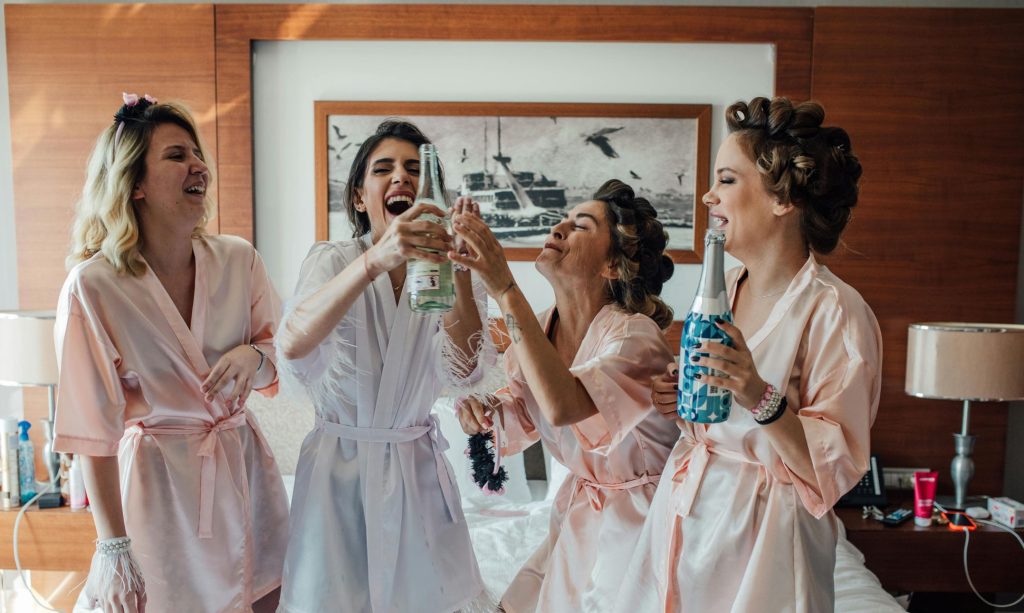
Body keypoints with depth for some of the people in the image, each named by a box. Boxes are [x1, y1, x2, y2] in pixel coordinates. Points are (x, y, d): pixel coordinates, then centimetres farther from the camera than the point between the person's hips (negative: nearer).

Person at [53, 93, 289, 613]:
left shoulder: (238, 260, -4)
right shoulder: (92, 287, -15)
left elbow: (282, 359, 7)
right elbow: (94, 433, -12)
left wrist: (253, 356, -16)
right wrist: (113, 550, -10)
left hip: (244, 468, 4)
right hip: (158, 485, -4)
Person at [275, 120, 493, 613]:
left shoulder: (443, 272, -4)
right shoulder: (332, 260, -9)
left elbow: (463, 371, -21)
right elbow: (292, 344, -31)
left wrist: (460, 269, -35)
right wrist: (375, 260, -45)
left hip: (418, 469, 2)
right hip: (339, 465, -1)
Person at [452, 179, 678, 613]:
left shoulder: (635, 334, -26)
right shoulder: (540, 328, -5)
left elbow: (562, 406, -44)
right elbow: (525, 418, 9)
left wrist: (505, 289, -43)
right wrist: (484, 411, -15)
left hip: (635, 520, -6)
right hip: (579, 511, 6)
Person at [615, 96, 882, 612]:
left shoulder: (837, 311, -18)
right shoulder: (721, 289, 3)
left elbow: (835, 467, -19)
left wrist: (762, 398, -32)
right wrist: (676, 397, -3)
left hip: (762, 539, -6)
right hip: (683, 512, 7)